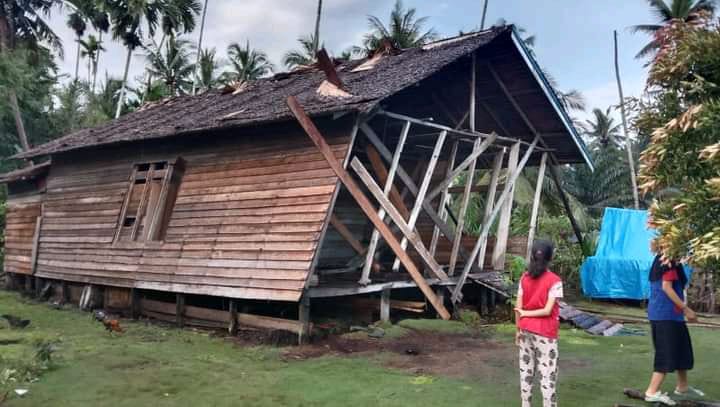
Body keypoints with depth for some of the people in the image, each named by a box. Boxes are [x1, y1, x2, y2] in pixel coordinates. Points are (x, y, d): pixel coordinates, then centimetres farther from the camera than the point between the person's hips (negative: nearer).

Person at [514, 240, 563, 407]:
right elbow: (547, 310, -16)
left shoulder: (524, 278, 1)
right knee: (548, 374, 1)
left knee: (526, 371, 12)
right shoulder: (554, 281, -12)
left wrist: (519, 329, 10)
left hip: (526, 331, 5)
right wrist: (526, 313, -5)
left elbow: (518, 308, 1)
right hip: (545, 333, -5)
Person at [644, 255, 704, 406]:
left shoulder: (661, 260, 14)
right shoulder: (670, 261, -15)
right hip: (667, 314, -10)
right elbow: (666, 287, -21)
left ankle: (682, 387, 33)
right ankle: (652, 392, -4)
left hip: (659, 312, 10)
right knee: (667, 353, -6)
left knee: (681, 350, 20)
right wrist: (686, 309, -18)